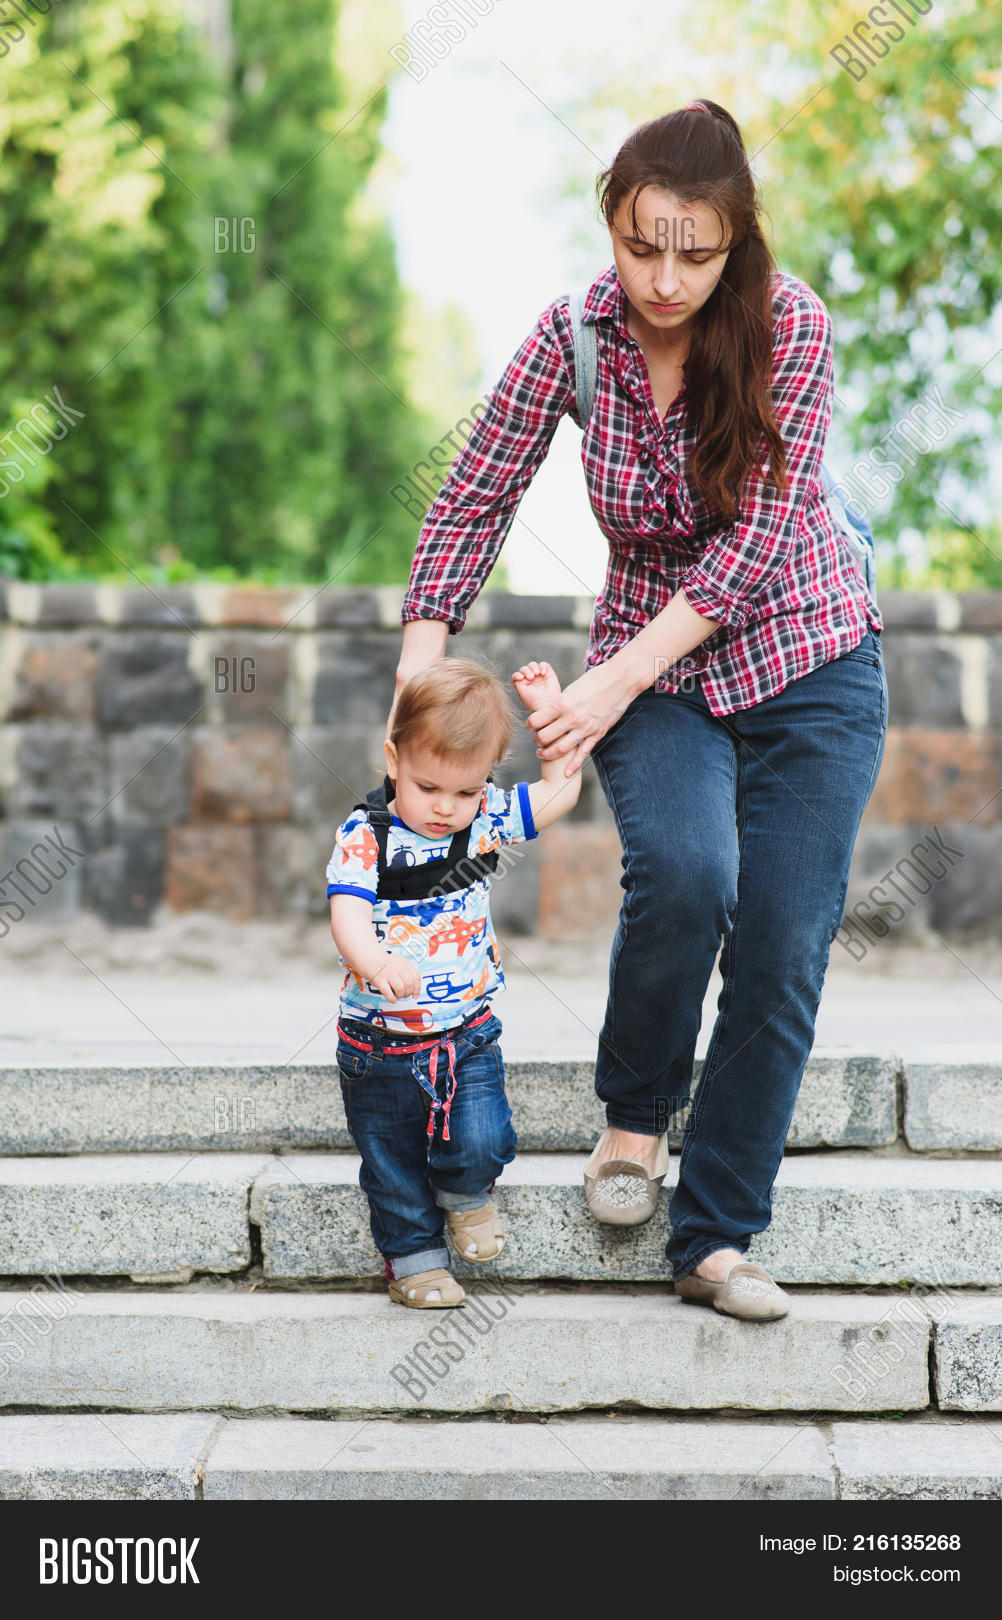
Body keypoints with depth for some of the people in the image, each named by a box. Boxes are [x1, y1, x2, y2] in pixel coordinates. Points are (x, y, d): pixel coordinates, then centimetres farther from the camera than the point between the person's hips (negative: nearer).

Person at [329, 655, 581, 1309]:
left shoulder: (486, 820, -4)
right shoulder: (364, 837, -15)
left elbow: (561, 791, 3)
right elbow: (348, 913, -28)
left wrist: (550, 708, -3)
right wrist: (374, 960, -48)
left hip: (468, 1032, 2)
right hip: (380, 1041, -2)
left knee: (482, 1142, -13)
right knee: (393, 1161, 11)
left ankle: (464, 1192, 19)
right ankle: (414, 1255, 31)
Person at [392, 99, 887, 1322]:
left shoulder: (787, 326, -17)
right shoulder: (576, 331, -11)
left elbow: (756, 542, -21)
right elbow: (474, 499, -4)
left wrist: (609, 687, -25)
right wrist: (419, 681, -13)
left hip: (806, 665, 0)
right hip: (653, 676, 0)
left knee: (784, 948, -7)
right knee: (682, 871, -27)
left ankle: (715, 1237, 6)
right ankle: (633, 1114, 0)